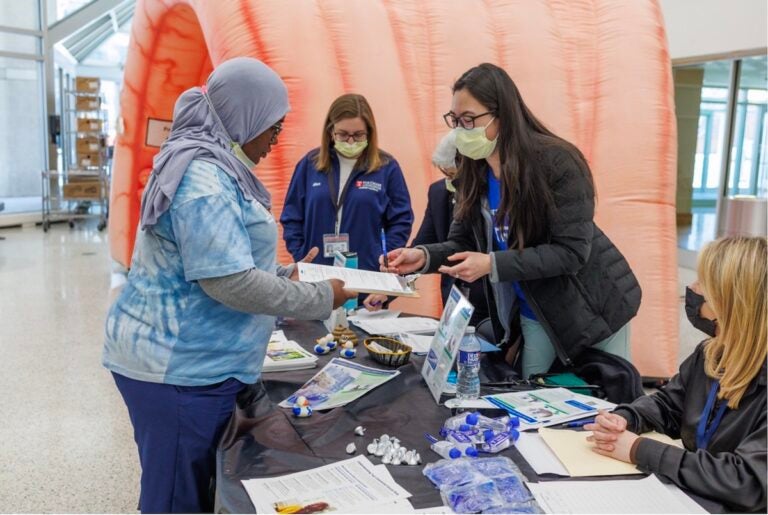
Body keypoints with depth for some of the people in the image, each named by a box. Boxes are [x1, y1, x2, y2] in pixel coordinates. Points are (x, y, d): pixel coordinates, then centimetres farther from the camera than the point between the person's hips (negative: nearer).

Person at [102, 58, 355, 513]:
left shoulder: (213, 167, 13)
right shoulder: (203, 178, -21)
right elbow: (230, 282, -25)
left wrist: (287, 275, 12)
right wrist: (320, 300, -15)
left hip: (186, 360, 10)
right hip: (179, 368, -10)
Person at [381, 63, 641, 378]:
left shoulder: (557, 162, -24)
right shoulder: (474, 172, -5)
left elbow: (571, 252, -26)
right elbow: (463, 243, 0)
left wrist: (492, 265, -33)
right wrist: (424, 257, -21)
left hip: (592, 306, -5)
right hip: (534, 315, 5)